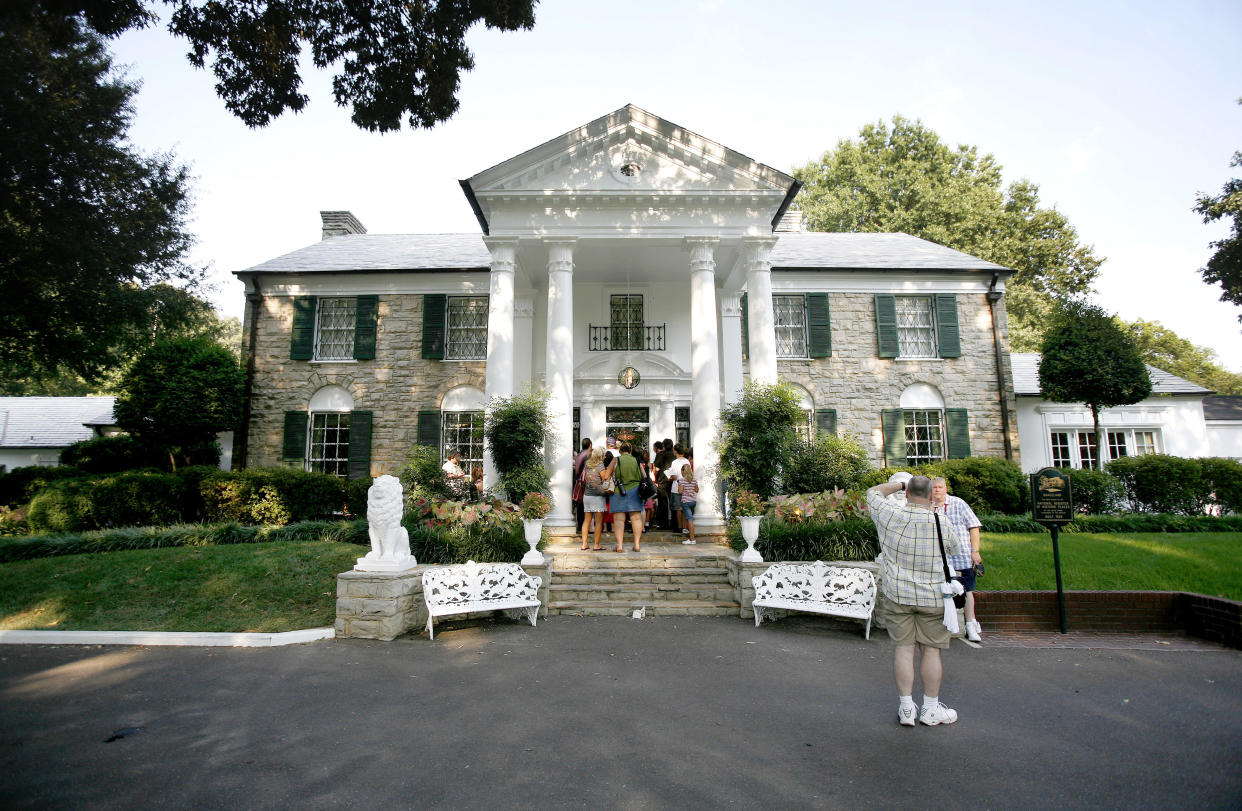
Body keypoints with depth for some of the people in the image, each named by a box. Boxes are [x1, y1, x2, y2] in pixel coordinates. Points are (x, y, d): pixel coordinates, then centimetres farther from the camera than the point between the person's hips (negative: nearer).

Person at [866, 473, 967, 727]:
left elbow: (873, 492, 9)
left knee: (904, 647, 7)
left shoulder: (890, 515, -10)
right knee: (931, 650, 9)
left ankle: (906, 708, 13)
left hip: (896, 594, 1)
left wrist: (899, 484, 20)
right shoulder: (943, 524, -10)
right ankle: (931, 709, 20)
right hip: (933, 597, -1)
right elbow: (956, 545, 11)